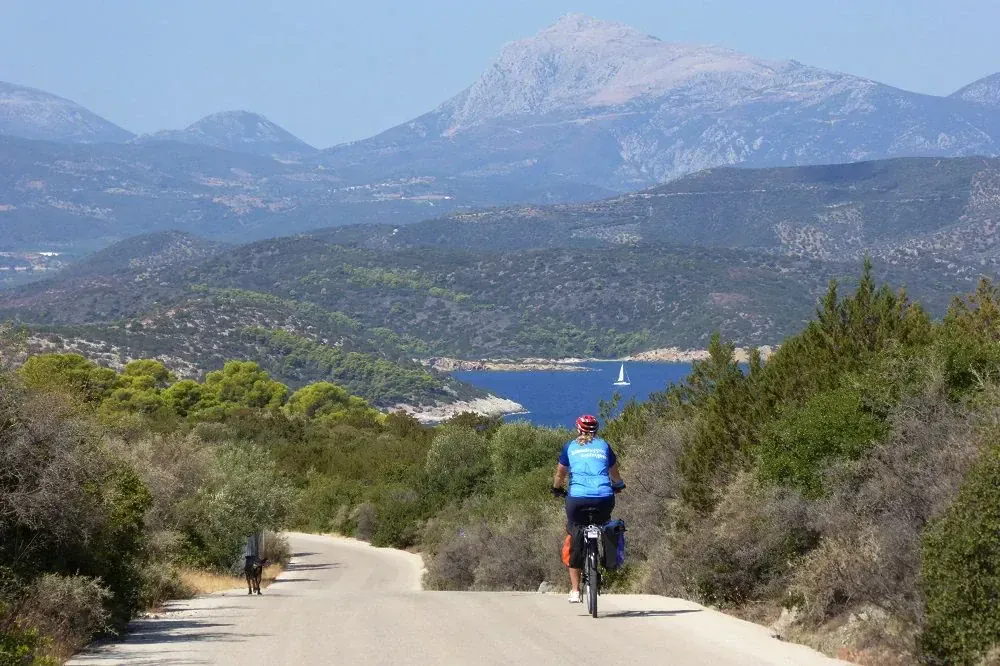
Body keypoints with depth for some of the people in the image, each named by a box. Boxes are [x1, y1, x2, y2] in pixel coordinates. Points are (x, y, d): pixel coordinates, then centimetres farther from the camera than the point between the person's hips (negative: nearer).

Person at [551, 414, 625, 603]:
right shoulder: (604, 446, 18)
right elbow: (614, 474, 29)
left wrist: (557, 489, 41)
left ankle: (575, 590, 8)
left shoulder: (570, 447, 14)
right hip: (604, 499, 1)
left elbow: (560, 473, 21)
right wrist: (619, 486, 50)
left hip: (577, 498, -1)